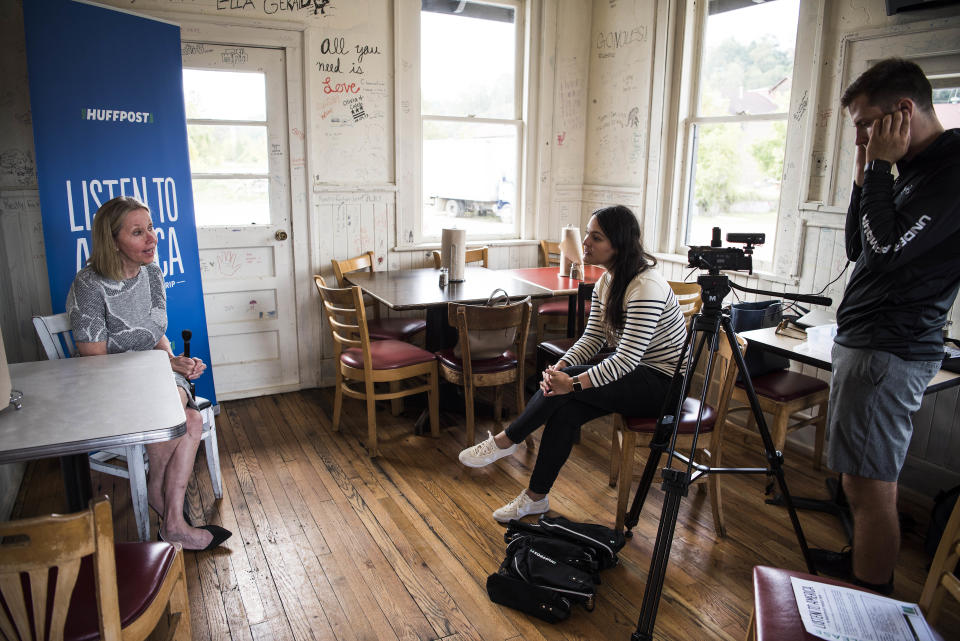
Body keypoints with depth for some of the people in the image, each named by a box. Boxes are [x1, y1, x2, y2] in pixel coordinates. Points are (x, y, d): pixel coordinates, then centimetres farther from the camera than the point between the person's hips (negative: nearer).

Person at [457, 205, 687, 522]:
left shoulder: (646, 287, -25)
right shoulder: (605, 282, 3)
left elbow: (628, 358, -30)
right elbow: (592, 339, 2)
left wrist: (572, 382, -34)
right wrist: (560, 367, -16)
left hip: (661, 383, -8)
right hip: (632, 372, 8)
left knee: (565, 388, -25)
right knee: (566, 410, -14)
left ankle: (505, 441, -6)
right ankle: (536, 497, -2)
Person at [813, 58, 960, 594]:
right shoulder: (917, 169, 17)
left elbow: (889, 248, -22)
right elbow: (859, 248, 19)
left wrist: (879, 165, -12)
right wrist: (867, 179, 8)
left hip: (888, 352, -10)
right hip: (866, 341, 10)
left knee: (869, 487, -4)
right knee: (868, 481, 19)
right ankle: (863, 566, 34)